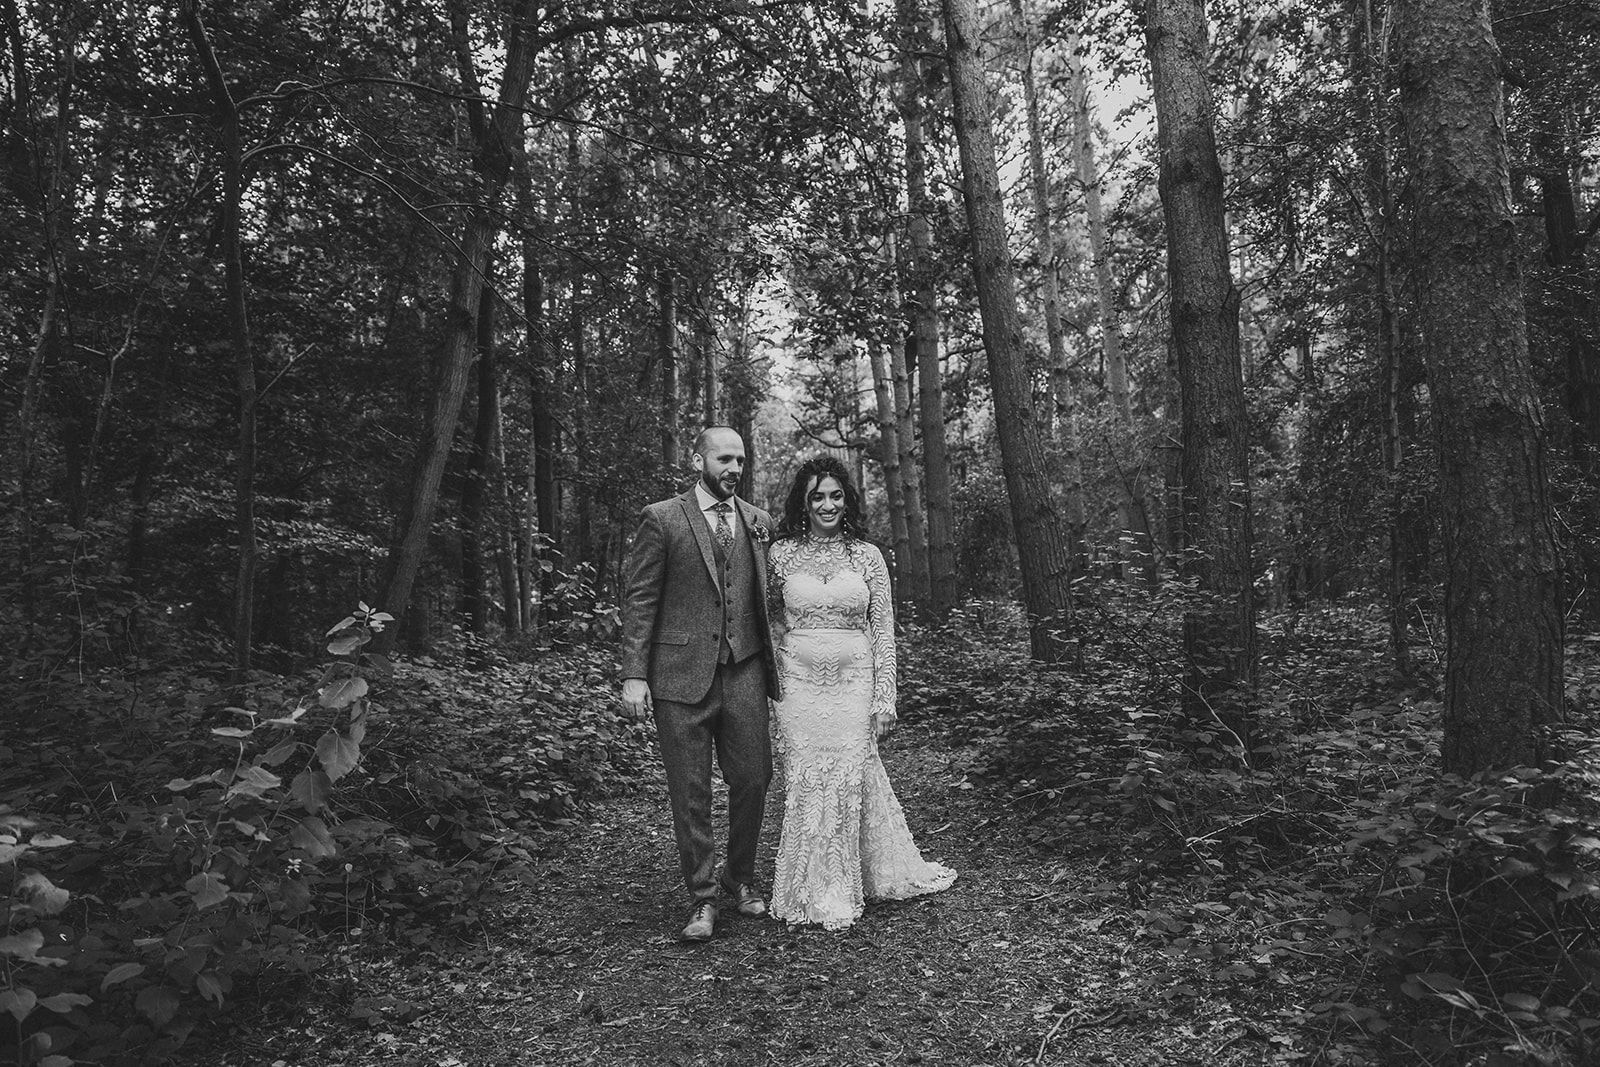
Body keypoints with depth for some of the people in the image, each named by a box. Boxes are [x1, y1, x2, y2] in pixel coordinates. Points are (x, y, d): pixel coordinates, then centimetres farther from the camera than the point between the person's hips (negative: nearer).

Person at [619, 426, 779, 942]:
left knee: (753, 779, 8)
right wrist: (634, 673, -9)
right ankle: (701, 897, 21)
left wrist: (773, 665, 10)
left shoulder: (759, 522, 10)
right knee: (690, 793, 5)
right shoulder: (662, 520, -2)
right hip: (681, 675, -3)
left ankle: (741, 878, 32)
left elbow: (766, 598, 14)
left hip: (744, 672, 4)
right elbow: (639, 599, -3)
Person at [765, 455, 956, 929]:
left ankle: (840, 890, 19)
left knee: (849, 779, 1)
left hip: (854, 681, 0)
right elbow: (771, 619, 10)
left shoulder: (867, 555, 2)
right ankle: (813, 893, 18)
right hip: (799, 681, 0)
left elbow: (884, 631, 3)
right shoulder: (781, 553, 2)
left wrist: (885, 696, -2)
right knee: (806, 782, 3)